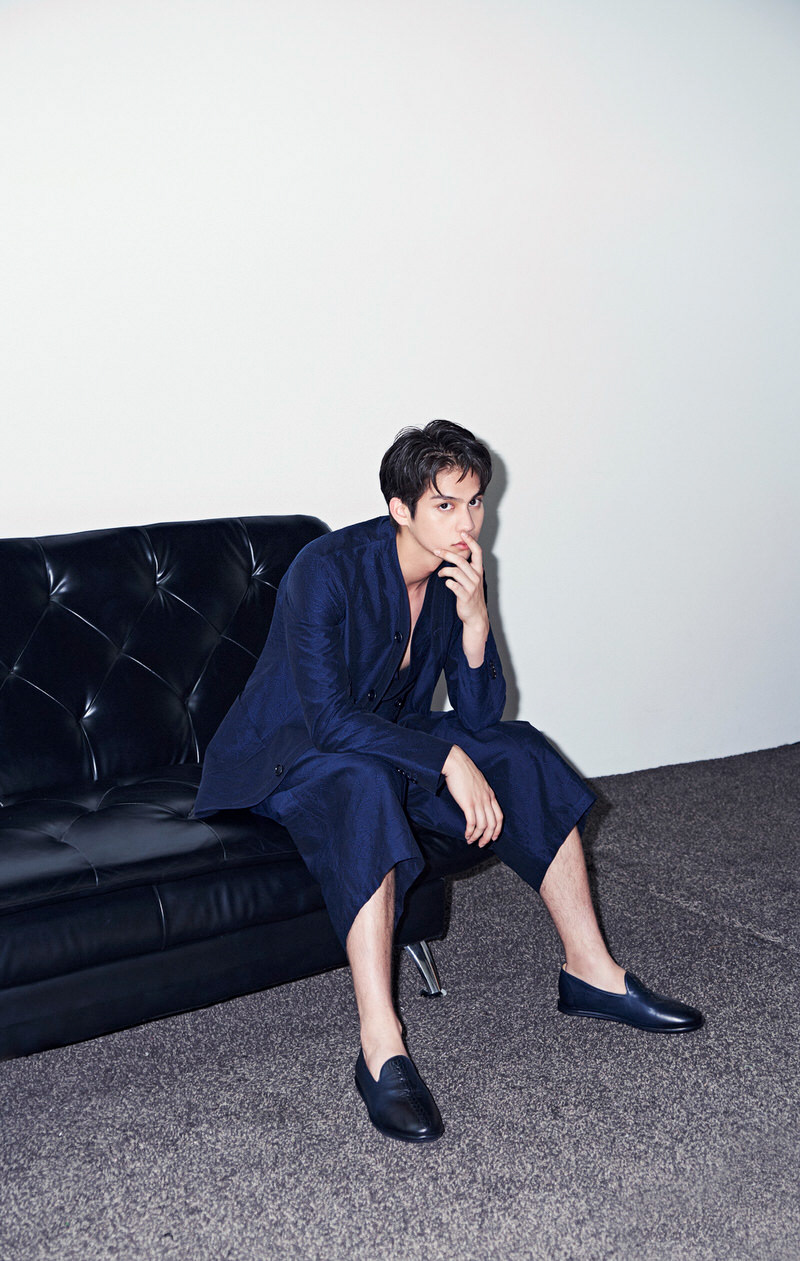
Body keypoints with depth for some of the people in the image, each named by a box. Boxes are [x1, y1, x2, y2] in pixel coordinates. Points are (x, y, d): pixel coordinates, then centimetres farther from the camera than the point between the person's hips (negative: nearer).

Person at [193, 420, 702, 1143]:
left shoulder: (456, 576, -4)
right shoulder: (328, 570, -24)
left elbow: (478, 716, -6)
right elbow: (330, 718, -31)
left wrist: (475, 620, -22)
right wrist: (447, 760, -35)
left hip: (388, 742, 7)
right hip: (287, 756, -7)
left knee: (522, 753, -10)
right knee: (366, 786, -39)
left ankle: (589, 970, -1)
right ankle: (381, 1049, -42)